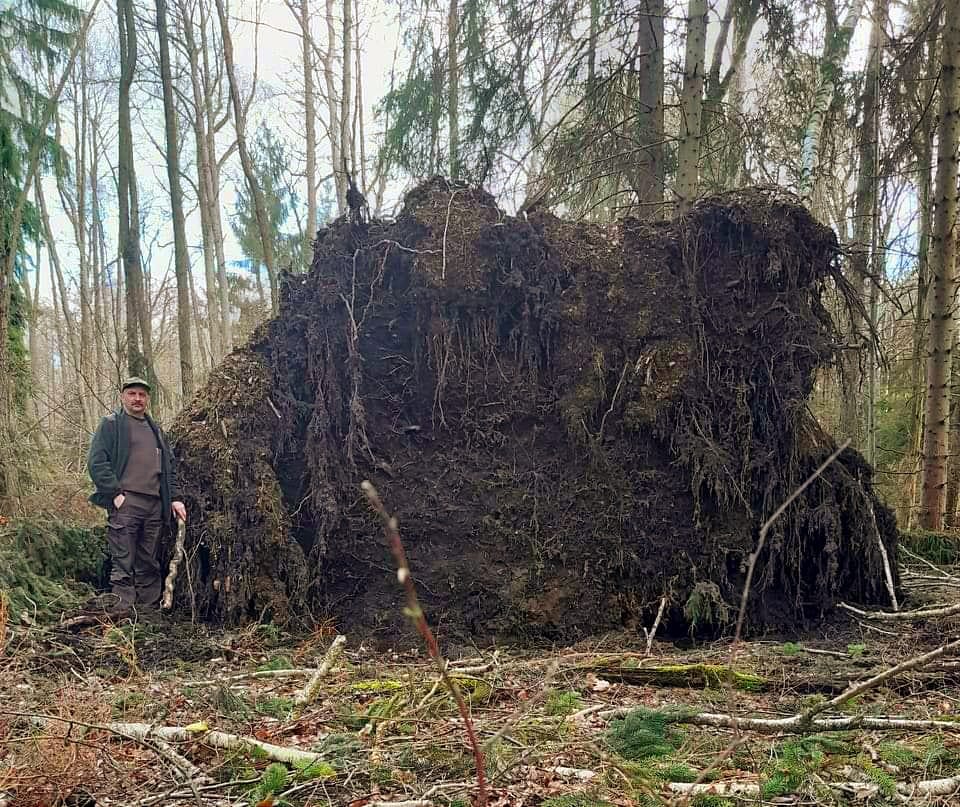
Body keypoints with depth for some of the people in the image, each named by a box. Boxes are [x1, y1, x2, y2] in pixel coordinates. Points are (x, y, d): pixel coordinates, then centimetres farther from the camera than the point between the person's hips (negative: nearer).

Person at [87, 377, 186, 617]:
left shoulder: (155, 430, 23)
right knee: (123, 564, -7)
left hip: (155, 505, 6)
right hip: (125, 503, -6)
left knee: (149, 564, 9)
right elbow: (96, 462, -6)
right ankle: (124, 612, -6)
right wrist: (115, 493, -14)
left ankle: (149, 612, 14)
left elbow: (170, 466, 24)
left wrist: (175, 497, 12)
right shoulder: (111, 424, 4)